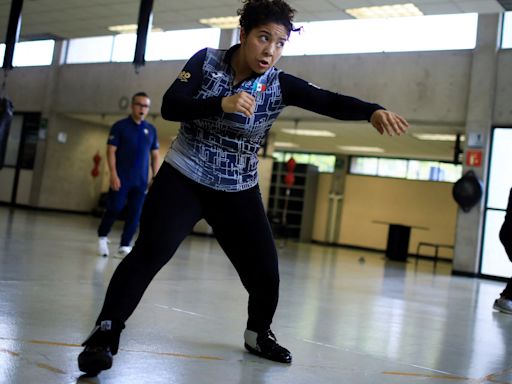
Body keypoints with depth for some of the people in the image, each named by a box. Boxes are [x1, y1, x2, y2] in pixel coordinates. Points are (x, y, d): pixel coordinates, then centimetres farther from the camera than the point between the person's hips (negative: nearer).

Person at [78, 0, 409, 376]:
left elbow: (330, 102, -23)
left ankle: (258, 333, 30)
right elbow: (169, 107, -19)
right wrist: (222, 104, -34)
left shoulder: (280, 85, -9)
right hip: (183, 179, -2)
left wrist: (374, 111, -41)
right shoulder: (206, 61, -9)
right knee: (149, 253, -17)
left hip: (239, 191, 2)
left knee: (265, 270, 1)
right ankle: (105, 334, -3)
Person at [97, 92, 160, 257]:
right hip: (121, 179, -3)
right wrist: (113, 174, -14)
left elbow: (155, 155, 12)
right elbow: (111, 151, -5)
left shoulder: (151, 130, 10)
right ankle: (102, 236, 22)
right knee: (114, 209, -1)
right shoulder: (120, 126, -1)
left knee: (135, 214, 2)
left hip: (141, 181, 3)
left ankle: (125, 245, 12)